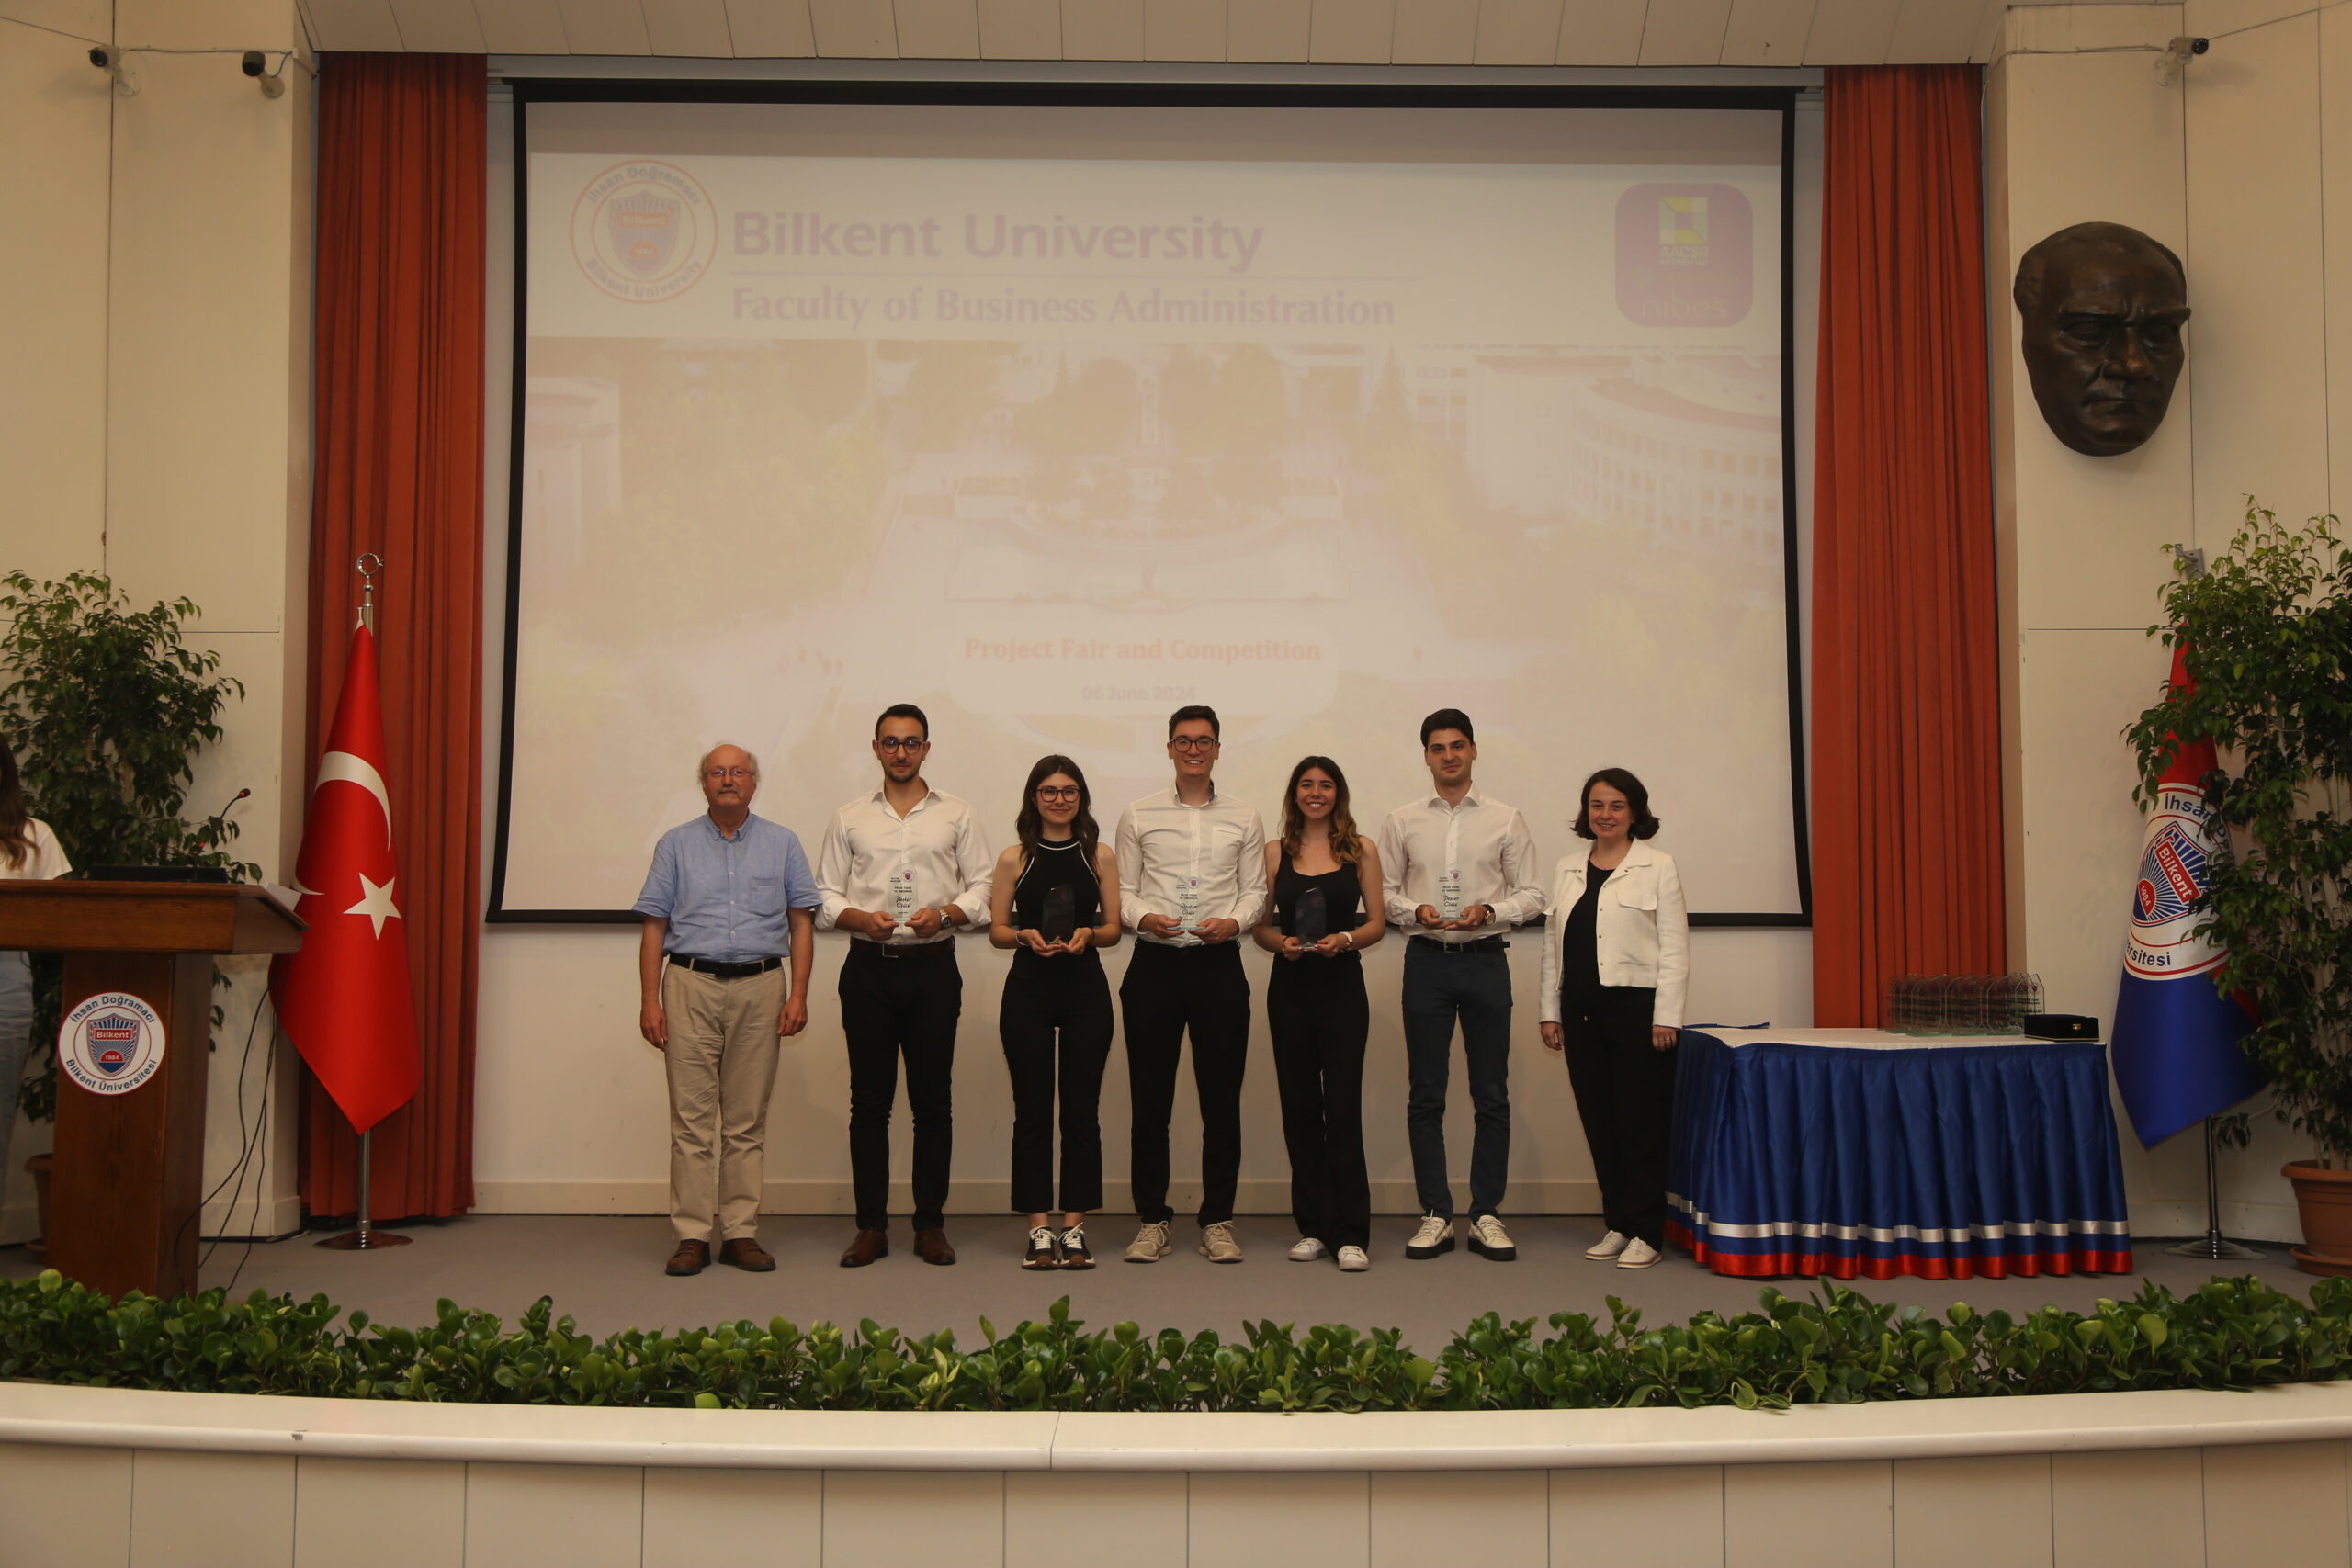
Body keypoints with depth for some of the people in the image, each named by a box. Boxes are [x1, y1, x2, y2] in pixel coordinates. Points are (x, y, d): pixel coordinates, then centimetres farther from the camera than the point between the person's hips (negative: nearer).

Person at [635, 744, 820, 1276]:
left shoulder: (782, 845, 11)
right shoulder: (676, 845, 10)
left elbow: (801, 923, 8)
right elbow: (655, 927, 7)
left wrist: (798, 993, -2)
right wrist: (650, 1000, -1)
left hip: (760, 989, 1)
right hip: (691, 985, 0)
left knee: (747, 1121, 3)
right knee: (691, 1117, -2)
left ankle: (741, 1232, 9)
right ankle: (692, 1236, 2)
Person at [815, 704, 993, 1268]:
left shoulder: (956, 814, 10)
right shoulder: (849, 818, 11)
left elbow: (981, 887, 6)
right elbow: (825, 895, 9)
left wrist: (945, 913, -13)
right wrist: (861, 918, -11)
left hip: (933, 966, 0)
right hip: (869, 967, 1)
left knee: (933, 1100, 2)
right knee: (869, 1100, 3)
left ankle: (931, 1224, 10)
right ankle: (871, 1225, 10)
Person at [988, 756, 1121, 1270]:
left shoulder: (1099, 855, 7)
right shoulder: (1014, 860, 5)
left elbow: (1114, 929, 7)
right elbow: (997, 930, 6)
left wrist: (1088, 934, -13)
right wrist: (1027, 936, -14)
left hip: (1085, 989, 1)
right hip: (1028, 990, 0)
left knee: (1081, 1109, 2)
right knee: (1032, 1110, 2)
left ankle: (1074, 1227, 9)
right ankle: (1039, 1227, 9)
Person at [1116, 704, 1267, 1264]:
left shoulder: (1244, 819, 11)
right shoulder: (1139, 816, 10)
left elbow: (1255, 889, 9)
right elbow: (1124, 890, 8)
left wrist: (1233, 921, -11)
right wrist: (1144, 917, -13)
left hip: (1219, 965, 0)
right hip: (1154, 965, 0)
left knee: (1222, 1100, 2)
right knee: (1150, 1099, 3)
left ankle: (1217, 1220, 12)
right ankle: (1152, 1219, 13)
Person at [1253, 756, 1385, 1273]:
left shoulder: (1360, 850, 5)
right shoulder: (1276, 852, 8)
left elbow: (1377, 923, 4)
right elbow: (1260, 925, 8)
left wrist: (1344, 940, -14)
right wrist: (1281, 943, -12)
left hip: (1342, 985, -2)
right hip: (1290, 988, 2)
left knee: (1343, 1107, -6)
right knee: (1300, 1108, 5)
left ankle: (1351, 1234, -1)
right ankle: (1313, 1228, 15)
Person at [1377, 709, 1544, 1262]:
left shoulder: (1505, 820, 6)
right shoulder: (1402, 821, 8)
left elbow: (1531, 895, 5)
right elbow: (1384, 892, 8)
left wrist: (1489, 911, -13)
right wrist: (1416, 910, -11)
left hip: (1486, 960, 0)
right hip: (1427, 961, 0)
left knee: (1492, 1095, 2)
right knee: (1425, 1096, 3)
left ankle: (1486, 1216, 11)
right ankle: (1436, 1216, 11)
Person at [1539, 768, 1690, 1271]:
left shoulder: (1656, 866, -1)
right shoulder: (1567, 869, 13)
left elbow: (1674, 947, -5)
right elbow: (1554, 943, 15)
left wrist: (1666, 1016, -11)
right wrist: (1550, 1011, 10)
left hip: (1636, 1006, -5)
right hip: (1582, 1009, 5)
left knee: (1641, 1123, -2)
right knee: (1599, 1121, 8)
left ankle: (1645, 1234, 6)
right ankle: (1617, 1225, 17)